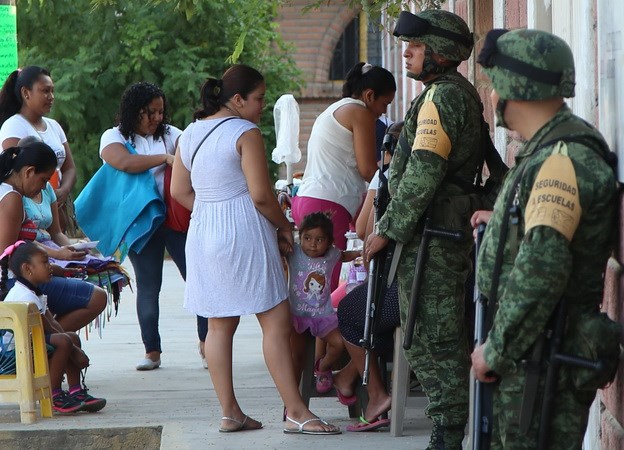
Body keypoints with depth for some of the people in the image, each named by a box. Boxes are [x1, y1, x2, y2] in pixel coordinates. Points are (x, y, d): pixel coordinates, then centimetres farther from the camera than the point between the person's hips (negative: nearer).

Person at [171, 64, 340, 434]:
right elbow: (261, 195, -15)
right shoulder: (245, 133, -12)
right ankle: (296, 412, -6)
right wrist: (285, 227, -1)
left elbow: (179, 191, 14)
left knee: (220, 325, 10)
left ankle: (230, 412, 12)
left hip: (204, 233, 8)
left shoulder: (191, 134, 11)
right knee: (277, 321, -5)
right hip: (244, 233, -8)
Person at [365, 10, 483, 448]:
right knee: (448, 339, 13)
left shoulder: (441, 97, -15)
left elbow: (422, 175, -22)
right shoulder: (463, 93, 17)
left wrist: (388, 230, -15)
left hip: (430, 235, -10)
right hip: (454, 230, 10)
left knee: (433, 340, -7)